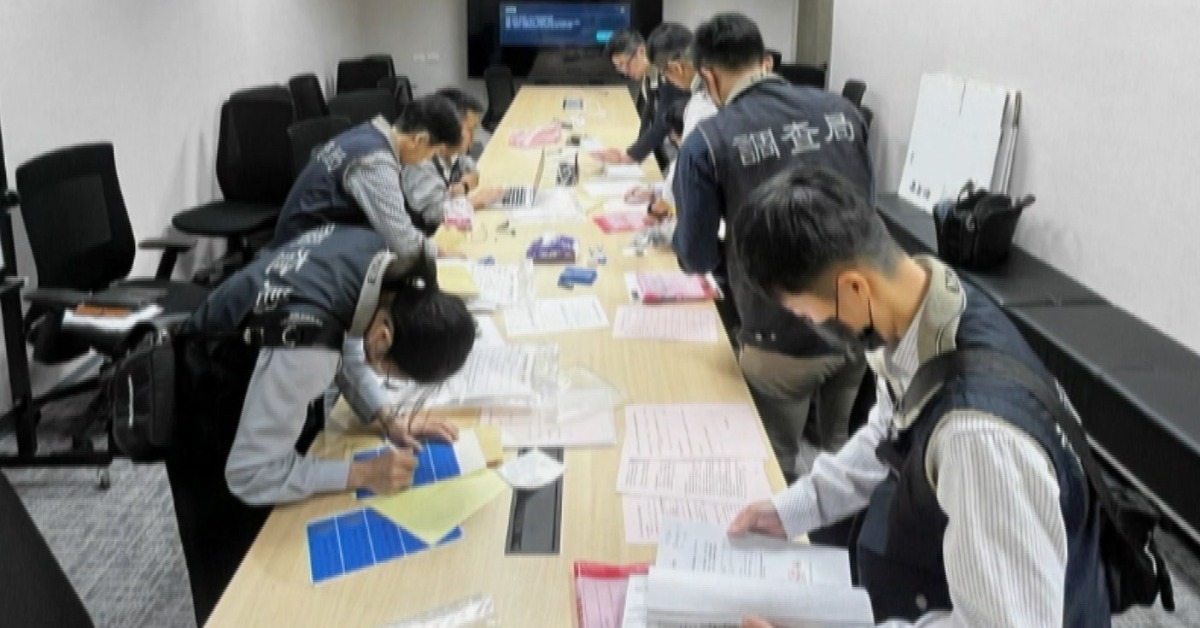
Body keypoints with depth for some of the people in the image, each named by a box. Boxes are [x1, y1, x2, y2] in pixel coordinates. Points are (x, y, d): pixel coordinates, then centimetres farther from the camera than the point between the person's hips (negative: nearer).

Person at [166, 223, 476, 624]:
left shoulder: (374, 255, -22)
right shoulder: (304, 347, -44)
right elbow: (250, 475, -32)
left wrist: (387, 417, -12)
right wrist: (363, 474, -29)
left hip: (247, 377, 7)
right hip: (212, 428, -7)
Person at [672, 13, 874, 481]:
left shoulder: (709, 142, -11)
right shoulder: (840, 110, 2)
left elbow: (697, 257, -6)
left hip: (785, 337, -5)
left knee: (779, 467, 18)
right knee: (841, 449, 28)